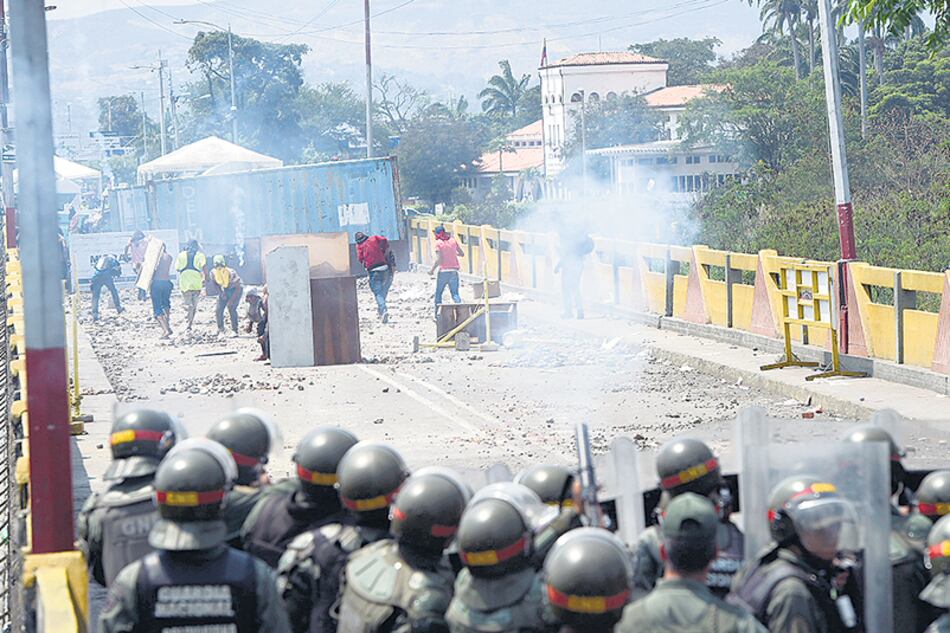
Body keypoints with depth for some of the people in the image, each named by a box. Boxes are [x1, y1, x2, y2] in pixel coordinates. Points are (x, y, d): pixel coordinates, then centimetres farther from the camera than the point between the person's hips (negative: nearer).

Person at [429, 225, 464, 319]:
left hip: (443, 271, -3)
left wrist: (432, 270, -4)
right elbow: (462, 254, 10)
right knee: (455, 293, 4)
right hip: (454, 271, 3)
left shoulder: (438, 243, -8)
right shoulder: (453, 240, 5)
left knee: (438, 293, 11)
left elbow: (438, 259, -15)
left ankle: (437, 313, 11)